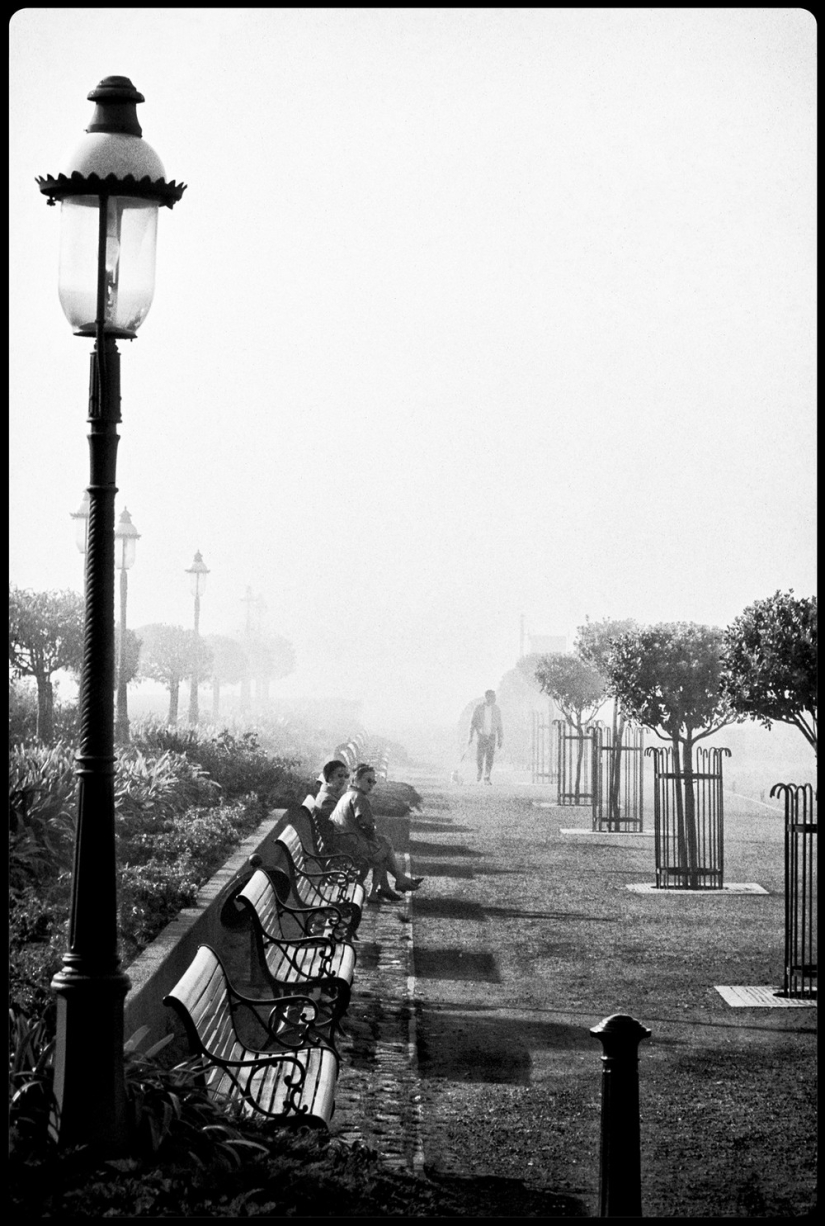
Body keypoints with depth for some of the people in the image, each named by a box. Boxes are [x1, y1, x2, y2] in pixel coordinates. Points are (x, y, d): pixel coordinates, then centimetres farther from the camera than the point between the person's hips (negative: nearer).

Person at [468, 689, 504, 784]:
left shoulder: (496, 710, 2)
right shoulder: (479, 708, -4)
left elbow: (499, 725, 7)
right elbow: (473, 723, -1)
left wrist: (500, 740, 5)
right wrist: (470, 737, -7)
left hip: (491, 736, 1)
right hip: (480, 736, -1)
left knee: (489, 759, -7)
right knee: (479, 758, -5)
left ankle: (487, 778, -2)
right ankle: (479, 773, 22)